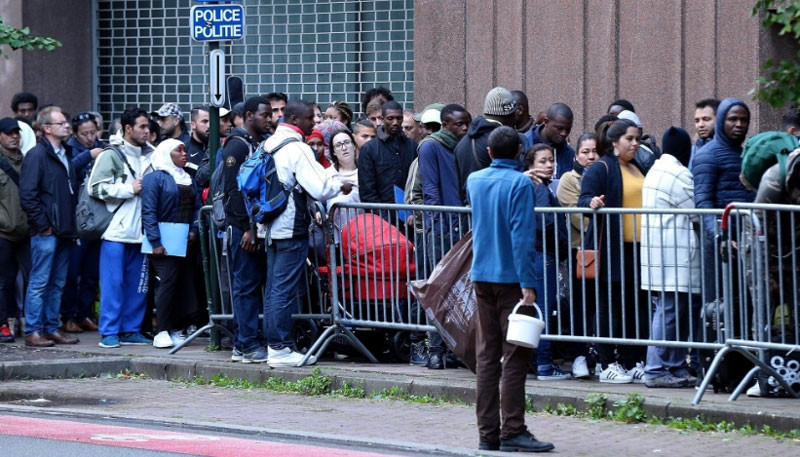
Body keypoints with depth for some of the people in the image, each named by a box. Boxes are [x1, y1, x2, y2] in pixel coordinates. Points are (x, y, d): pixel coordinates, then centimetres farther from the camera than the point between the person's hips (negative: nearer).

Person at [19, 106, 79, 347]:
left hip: (64, 231, 8)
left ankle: (52, 328, 17)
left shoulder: (66, 154, 15)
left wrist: (72, 225, 11)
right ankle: (33, 331, -1)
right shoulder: (37, 155, -9)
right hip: (46, 232, -8)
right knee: (39, 282, -4)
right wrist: (43, 225, -14)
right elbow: (27, 195, -14)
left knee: (58, 284, 11)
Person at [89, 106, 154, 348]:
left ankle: (130, 329, 15)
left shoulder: (149, 156, 14)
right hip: (116, 229, -6)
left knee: (138, 283, 7)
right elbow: (96, 187, -11)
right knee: (113, 282, -5)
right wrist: (129, 189, -10)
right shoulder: (111, 156, -3)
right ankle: (109, 332, -1)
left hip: (140, 231, 6)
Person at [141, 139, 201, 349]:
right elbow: (149, 212, -10)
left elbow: (197, 207, 18)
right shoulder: (155, 178, -3)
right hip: (165, 244, -7)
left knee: (186, 283, 3)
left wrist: (194, 231, -1)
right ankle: (162, 333, -12)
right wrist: (155, 242, -17)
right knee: (168, 282, -15)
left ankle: (175, 330, 11)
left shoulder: (188, 180, 19)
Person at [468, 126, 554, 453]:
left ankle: (487, 433, 8)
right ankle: (512, 432, -6)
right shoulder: (519, 184, -11)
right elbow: (521, 236, -17)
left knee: (486, 355, 8)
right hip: (510, 277, -6)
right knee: (514, 357, -4)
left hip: (481, 276, 6)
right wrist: (527, 284, -17)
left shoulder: (474, 181, 9)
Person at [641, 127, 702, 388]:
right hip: (675, 254, -10)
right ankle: (656, 371, -9)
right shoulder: (679, 174, -12)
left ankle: (677, 368, 13)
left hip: (656, 250, 10)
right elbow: (697, 214, -11)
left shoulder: (655, 171, 18)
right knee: (670, 312, -8)